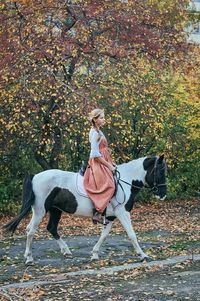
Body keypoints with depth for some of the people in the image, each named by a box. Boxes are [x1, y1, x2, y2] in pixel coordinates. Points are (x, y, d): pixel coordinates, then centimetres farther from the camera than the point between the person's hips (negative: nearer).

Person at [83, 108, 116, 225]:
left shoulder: (99, 132, 16)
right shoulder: (95, 133, -12)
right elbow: (96, 154, -18)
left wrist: (111, 163, 12)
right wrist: (109, 166, -14)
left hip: (103, 163, 10)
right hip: (97, 164, -10)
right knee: (109, 186, -22)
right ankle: (99, 214, -21)